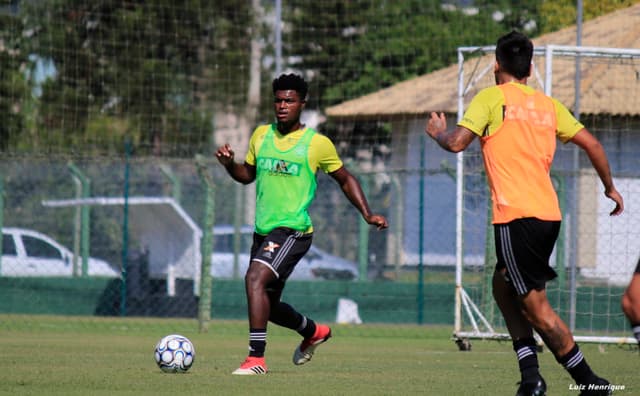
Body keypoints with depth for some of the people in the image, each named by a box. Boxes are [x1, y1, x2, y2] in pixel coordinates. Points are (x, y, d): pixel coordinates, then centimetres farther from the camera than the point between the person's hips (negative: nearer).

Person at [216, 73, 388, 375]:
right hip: (263, 230, 7)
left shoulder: (317, 143, -3)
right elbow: (248, 174, 22)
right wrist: (229, 164, 0)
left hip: (293, 229, -7)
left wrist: (367, 215, 0)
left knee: (255, 278, -28)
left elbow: (345, 179, 8)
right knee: (267, 305, 16)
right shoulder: (261, 135, 10)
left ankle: (256, 358, -27)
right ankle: (313, 331, 45)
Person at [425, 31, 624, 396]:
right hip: (549, 214, 7)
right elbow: (592, 144, 13)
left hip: (516, 216, -7)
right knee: (504, 285, 21)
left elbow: (457, 143, -10)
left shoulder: (492, 97, -2)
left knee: (535, 305, -4)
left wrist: (438, 132, 13)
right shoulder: (549, 105, 15)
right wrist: (610, 187, 26)